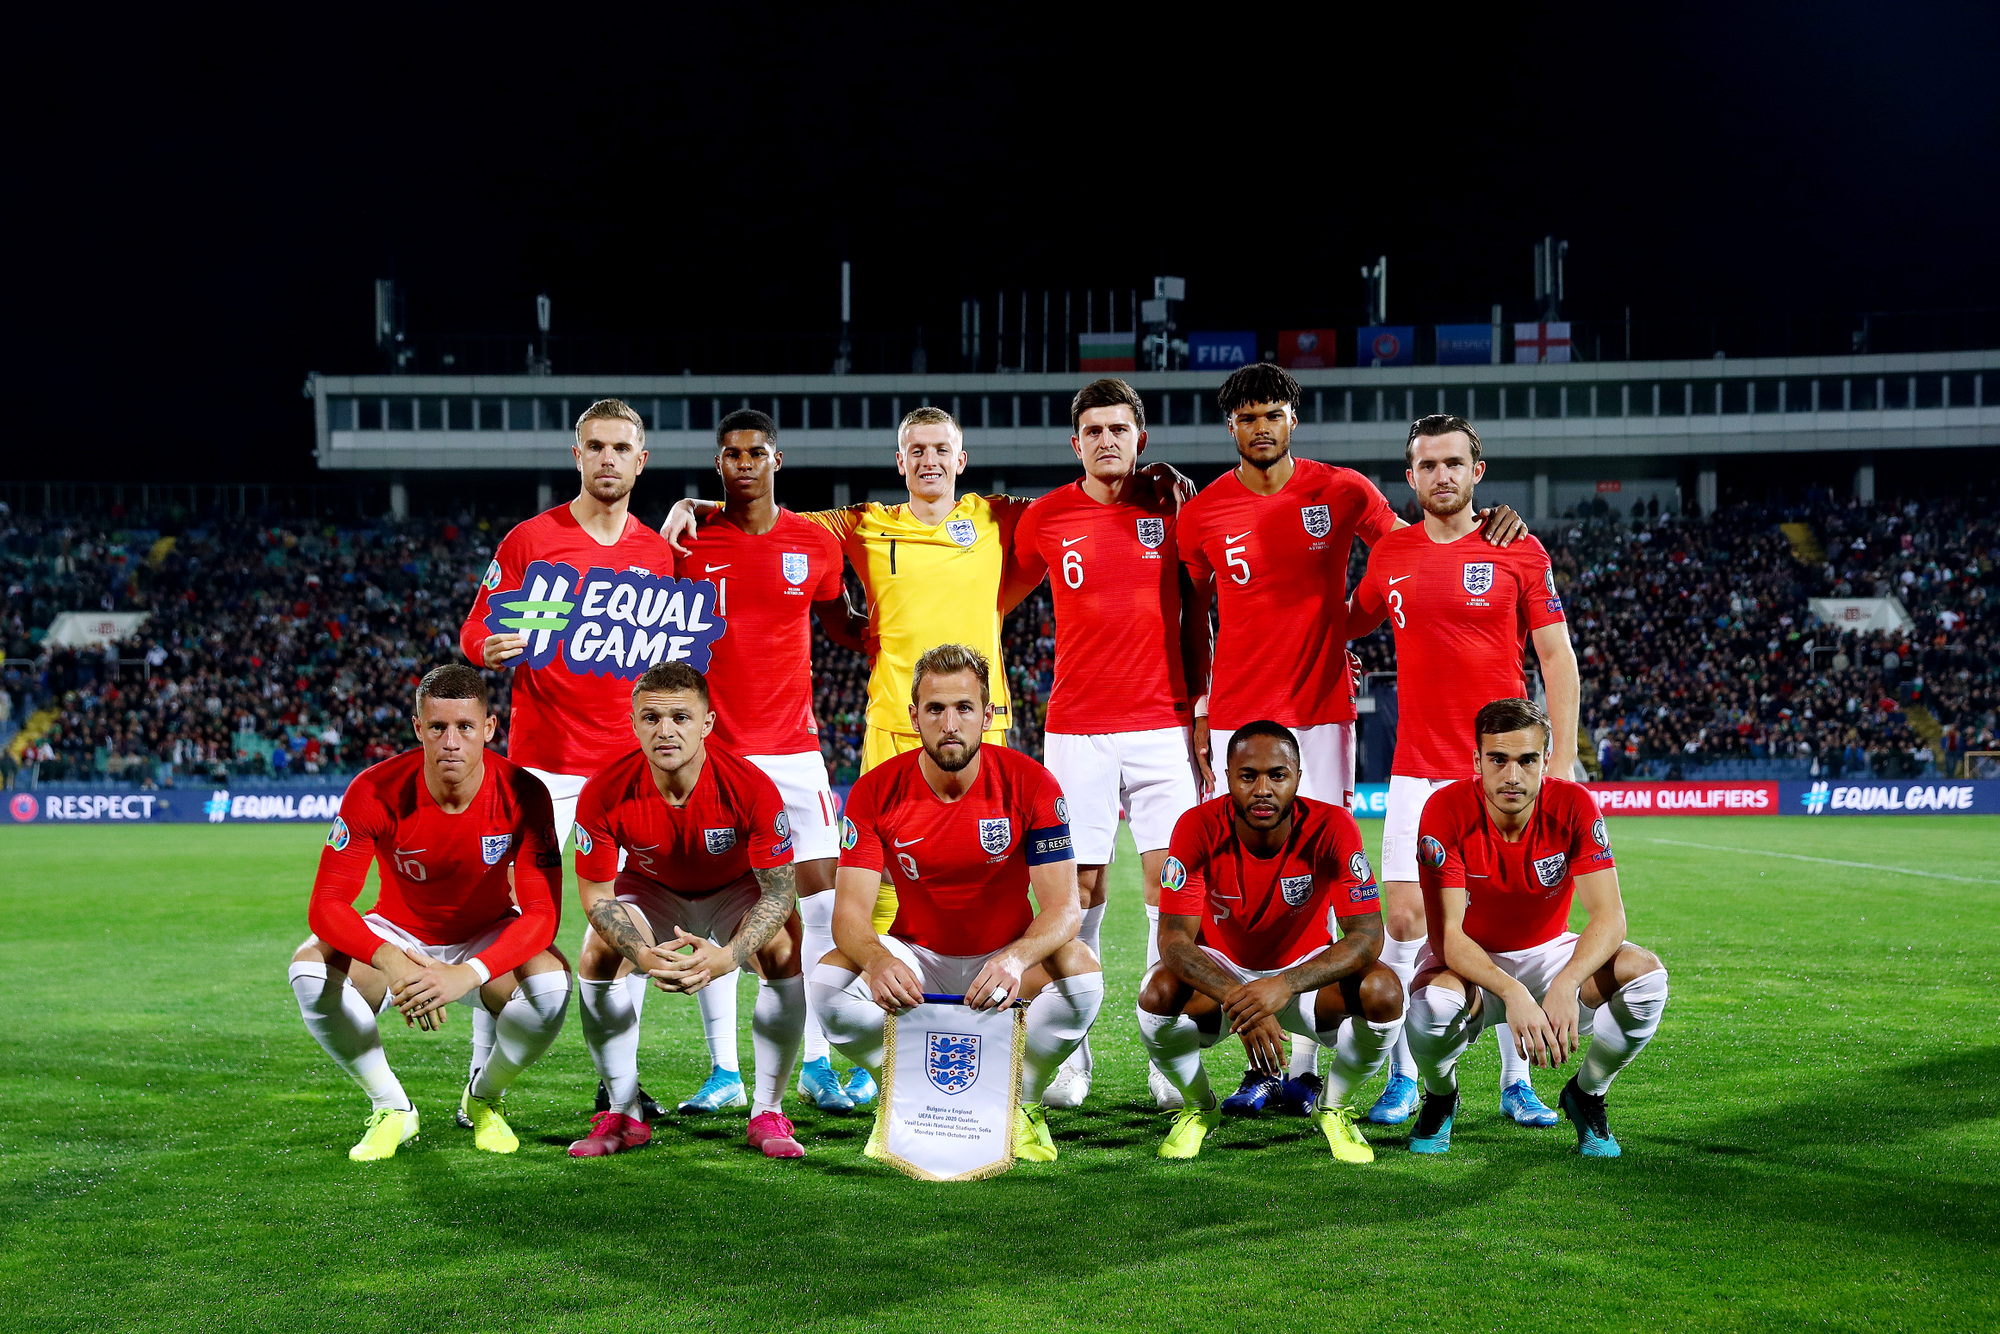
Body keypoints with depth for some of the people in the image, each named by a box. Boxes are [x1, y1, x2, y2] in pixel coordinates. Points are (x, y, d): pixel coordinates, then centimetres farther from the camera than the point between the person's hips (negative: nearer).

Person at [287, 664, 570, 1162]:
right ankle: (391, 1109, -5)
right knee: (310, 968, -29)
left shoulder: (522, 794, -23)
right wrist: (392, 963, -46)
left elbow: (542, 912, -26)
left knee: (552, 982, -32)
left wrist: (470, 974, -44)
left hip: (486, 941, 0)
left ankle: (484, 1097, 2)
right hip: (398, 932, 0)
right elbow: (326, 905, -26)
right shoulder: (376, 792, -24)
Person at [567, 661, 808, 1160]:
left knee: (785, 953, -28)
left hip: (738, 889, -1)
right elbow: (597, 895, -21)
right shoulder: (603, 794, -30)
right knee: (598, 958, -23)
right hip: (652, 889, 1)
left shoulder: (751, 788, -34)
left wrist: (728, 957, -45)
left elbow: (780, 890, -27)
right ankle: (624, 1116, -4)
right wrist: (644, 956, -40)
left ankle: (768, 1113, -11)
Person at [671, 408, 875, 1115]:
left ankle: (818, 1062, 6)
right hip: (715, 747, -1)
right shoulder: (690, 542, 1)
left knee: (823, 896, -3)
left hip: (793, 744, 1)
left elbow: (843, 628, 18)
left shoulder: (816, 545, 5)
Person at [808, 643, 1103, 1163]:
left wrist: (1016, 958, -44)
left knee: (1080, 973, -32)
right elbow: (851, 911, -19)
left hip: (1006, 959, -1)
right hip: (916, 958, 1)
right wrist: (878, 961, -44)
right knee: (829, 980, -29)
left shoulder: (1031, 785, -16)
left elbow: (1063, 906, -21)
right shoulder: (876, 792, -14)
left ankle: (1022, 1103, -3)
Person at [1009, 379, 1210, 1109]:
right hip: (1076, 730, 0)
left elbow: (1195, 617, 9)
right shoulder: (1046, 517, 4)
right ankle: (1071, 1055, 7)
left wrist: (1202, 716, 5)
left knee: (1172, 885, -4)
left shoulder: (1172, 507, 5)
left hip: (1162, 726, 0)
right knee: (1079, 889, -1)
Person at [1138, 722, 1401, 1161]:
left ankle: (1332, 1106, 2)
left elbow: (1367, 936, -27)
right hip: (1221, 972, 0)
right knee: (1159, 995, -32)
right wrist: (1238, 1000, -42)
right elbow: (1173, 939, -25)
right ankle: (1199, 1107, 1)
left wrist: (1284, 985, -43)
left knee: (1383, 991, -30)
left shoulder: (1331, 826, -23)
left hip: (1306, 969, 0)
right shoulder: (1199, 828, -23)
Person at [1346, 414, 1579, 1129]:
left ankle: (1516, 1079, 12)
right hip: (1417, 770, 2)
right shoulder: (1391, 554, 8)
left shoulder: (1519, 551, -1)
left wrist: (1562, 758, -6)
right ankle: (1403, 1078, 9)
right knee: (1403, 920, -2)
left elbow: (1557, 656, 0)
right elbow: (1353, 623, 27)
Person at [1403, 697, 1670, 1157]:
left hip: (1548, 953, 2)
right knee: (1434, 1003, -37)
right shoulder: (1446, 811, -24)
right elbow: (1446, 935, -28)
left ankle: (1586, 1094, 3)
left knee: (1645, 972, -25)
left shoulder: (1573, 806, -18)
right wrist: (1513, 993, -45)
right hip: (1469, 961, -2)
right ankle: (1440, 1096, 1)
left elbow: (1608, 916, -24)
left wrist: (1566, 985, -44)